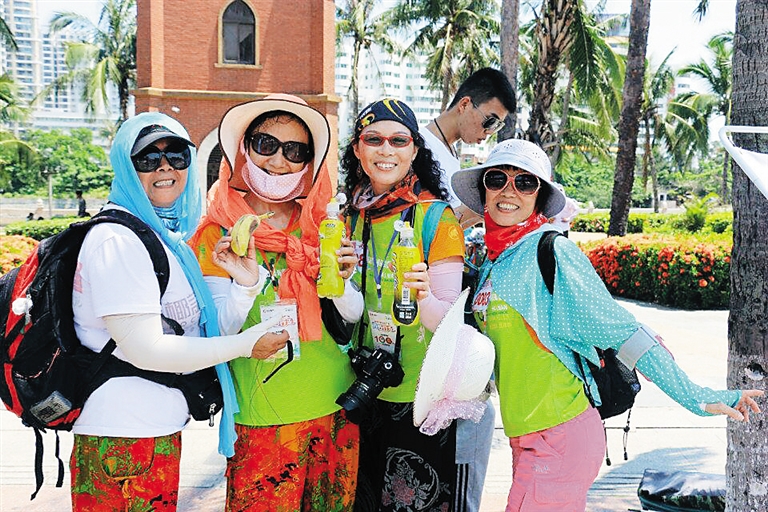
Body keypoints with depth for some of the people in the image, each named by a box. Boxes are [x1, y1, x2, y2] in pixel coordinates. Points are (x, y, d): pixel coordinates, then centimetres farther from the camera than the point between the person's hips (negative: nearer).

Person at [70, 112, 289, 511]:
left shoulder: (171, 237, 11)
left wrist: (246, 285, -9)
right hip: (121, 441, -9)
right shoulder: (117, 239, -16)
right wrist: (245, 345, -15)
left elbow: (204, 334, 8)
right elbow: (145, 349, -21)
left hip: (160, 430, 9)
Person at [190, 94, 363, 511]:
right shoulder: (217, 234, -5)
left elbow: (353, 316, 7)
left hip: (337, 407, 4)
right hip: (263, 418, -4)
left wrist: (339, 282, -13)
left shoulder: (321, 225, 4)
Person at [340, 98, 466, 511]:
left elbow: (451, 319, -15)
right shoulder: (348, 215, 3)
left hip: (420, 398, -4)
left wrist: (423, 298, -35)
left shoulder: (437, 217, -11)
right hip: (360, 392, 5)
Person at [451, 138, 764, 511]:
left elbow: (621, 330, -15)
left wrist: (696, 397, -16)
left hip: (560, 437, -8)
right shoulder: (494, 261, 8)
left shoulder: (551, 253, -14)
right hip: (526, 439, 8)